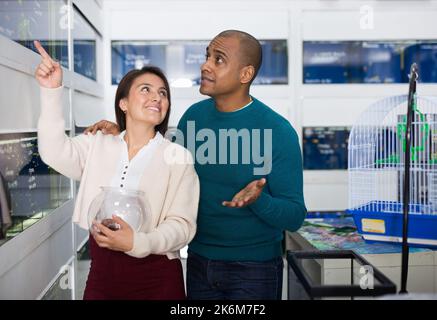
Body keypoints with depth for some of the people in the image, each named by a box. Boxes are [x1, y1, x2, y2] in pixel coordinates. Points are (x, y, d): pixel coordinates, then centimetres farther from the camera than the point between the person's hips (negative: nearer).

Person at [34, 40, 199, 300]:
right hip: (102, 271, 3)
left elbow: (182, 225, -12)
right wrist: (51, 91, -17)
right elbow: (54, 151, -9)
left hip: (156, 279, -3)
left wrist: (138, 243, -29)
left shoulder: (178, 157, -7)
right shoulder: (97, 146, 6)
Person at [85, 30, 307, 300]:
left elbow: (295, 217, -12)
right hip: (199, 263, 4)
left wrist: (258, 200, -31)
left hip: (254, 269, -4)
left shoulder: (278, 131, -14)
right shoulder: (194, 115, -1)